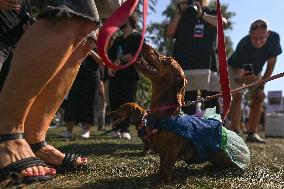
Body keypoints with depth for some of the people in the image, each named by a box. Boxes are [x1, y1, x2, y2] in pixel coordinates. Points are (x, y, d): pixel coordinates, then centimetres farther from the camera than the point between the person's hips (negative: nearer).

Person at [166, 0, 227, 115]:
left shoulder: (212, 14, 18)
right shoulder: (183, 16, 19)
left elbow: (223, 22, -5)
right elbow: (169, 33, 4)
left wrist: (202, 15, -12)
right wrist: (180, 13, 0)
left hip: (207, 65, -1)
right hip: (185, 66, 1)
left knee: (212, 106, -6)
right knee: (187, 108, 2)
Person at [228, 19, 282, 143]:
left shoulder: (274, 38, -27)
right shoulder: (243, 46, -41)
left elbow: (271, 63, -12)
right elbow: (238, 75, -43)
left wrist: (262, 84, -14)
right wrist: (242, 79, -67)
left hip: (255, 70, 4)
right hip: (235, 68, -4)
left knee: (259, 97, -6)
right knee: (237, 95, -21)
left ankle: (252, 134, -2)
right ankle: (234, 132, -17)